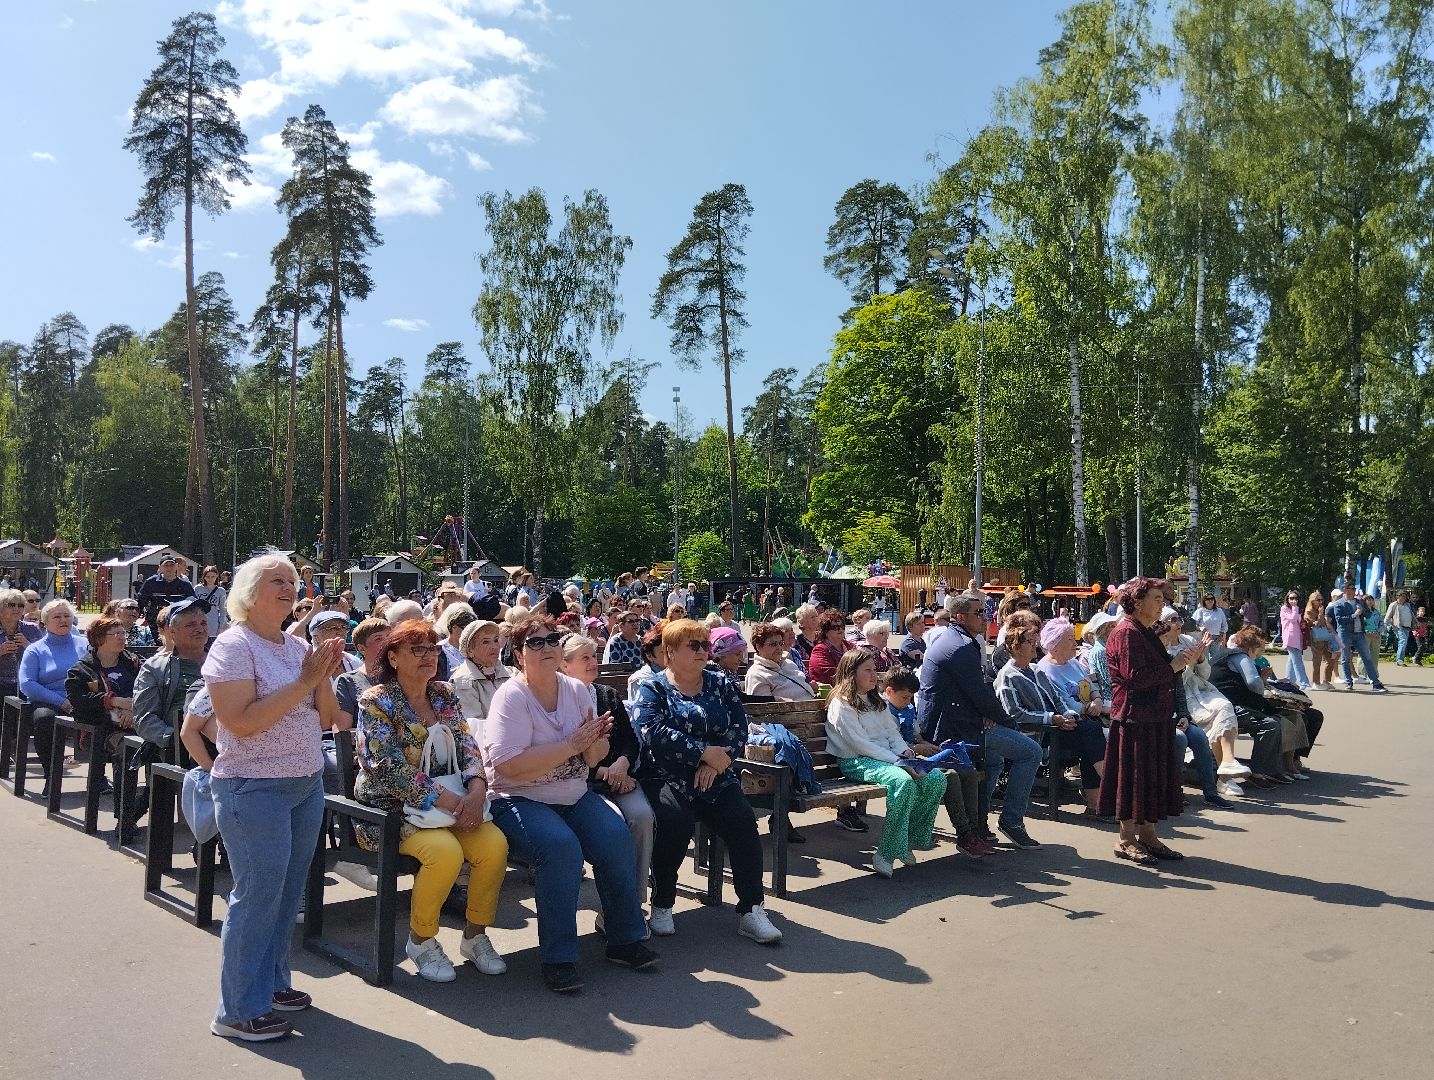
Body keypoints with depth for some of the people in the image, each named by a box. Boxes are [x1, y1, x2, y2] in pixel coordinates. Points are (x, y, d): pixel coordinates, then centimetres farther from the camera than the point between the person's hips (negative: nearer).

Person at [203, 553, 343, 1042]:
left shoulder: (299, 646, 9)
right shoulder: (234, 645, -12)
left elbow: (325, 718, 10)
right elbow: (241, 722, -22)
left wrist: (325, 677, -8)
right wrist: (303, 682, -21)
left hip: (307, 783, 7)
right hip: (254, 788, -7)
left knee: (288, 891, 14)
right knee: (258, 895, -2)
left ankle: (272, 982, 30)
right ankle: (238, 1011, 9)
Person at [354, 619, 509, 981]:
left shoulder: (445, 696, 10)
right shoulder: (376, 702, -8)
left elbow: (468, 748, 3)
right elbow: (393, 770, -18)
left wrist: (477, 790, -19)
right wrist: (451, 802, -25)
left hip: (450, 801, 5)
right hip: (390, 808, -5)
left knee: (495, 843, -21)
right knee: (446, 850, -32)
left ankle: (475, 935, 2)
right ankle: (420, 939, -5)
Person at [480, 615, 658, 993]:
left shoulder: (575, 690, 7)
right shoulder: (511, 696, -10)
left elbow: (595, 756, 10)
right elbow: (508, 765, -22)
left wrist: (595, 741, -14)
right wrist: (570, 746, -22)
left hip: (575, 796, 6)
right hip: (520, 800, -5)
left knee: (617, 838, -20)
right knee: (561, 847, -32)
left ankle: (625, 940, -2)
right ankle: (557, 958, -18)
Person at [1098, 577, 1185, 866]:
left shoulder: (1146, 633, 17)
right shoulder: (1126, 633, -15)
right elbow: (1136, 677, -23)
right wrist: (1175, 666, -17)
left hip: (1155, 717, 10)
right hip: (1134, 717, -10)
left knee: (1155, 775, 12)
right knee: (1133, 776, -3)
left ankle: (1147, 835, 22)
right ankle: (1126, 840, 7)